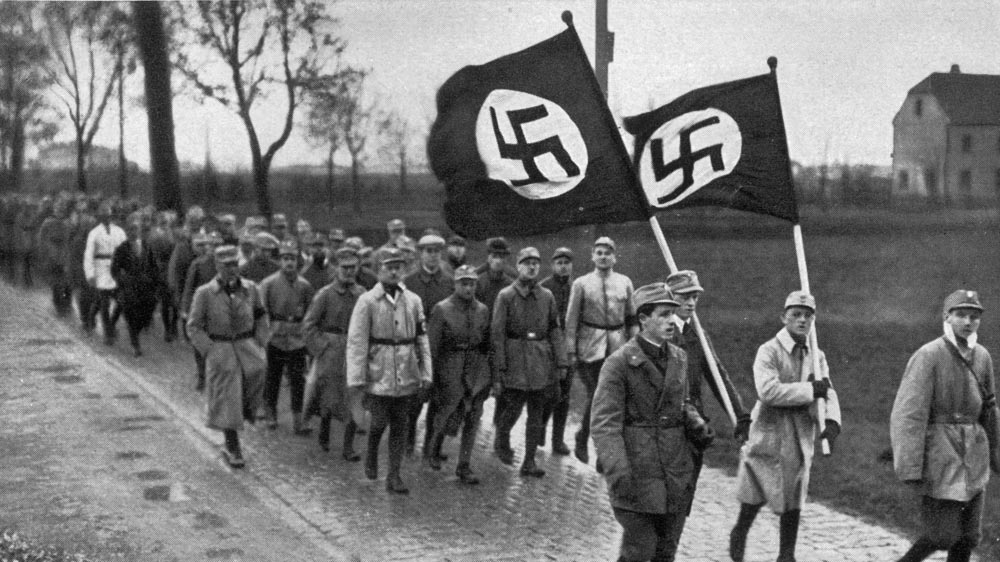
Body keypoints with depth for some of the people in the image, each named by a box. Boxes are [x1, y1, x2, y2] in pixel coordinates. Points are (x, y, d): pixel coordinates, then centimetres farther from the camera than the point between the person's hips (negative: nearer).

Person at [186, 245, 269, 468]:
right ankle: (232, 448, 8)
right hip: (220, 350, -2)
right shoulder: (205, 293, -5)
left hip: (247, 345, 2)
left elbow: (261, 315, 17)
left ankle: (246, 408, 3)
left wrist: (259, 343, 6)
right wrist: (209, 351, -11)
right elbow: (193, 326, -2)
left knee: (257, 369, -27)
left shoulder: (250, 288, 3)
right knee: (227, 399, -3)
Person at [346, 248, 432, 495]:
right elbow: (356, 341, -7)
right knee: (379, 421, -4)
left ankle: (394, 476, 13)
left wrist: (426, 373, 3)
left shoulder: (413, 301, 7)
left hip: (406, 376, 3)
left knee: (400, 427, 5)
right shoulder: (367, 301, -4)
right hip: (378, 374, -3)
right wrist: (356, 379, -12)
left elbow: (422, 340, 9)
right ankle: (371, 455, 26)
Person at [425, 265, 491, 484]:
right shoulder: (441, 309, -6)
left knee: (472, 420, 1)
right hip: (450, 368, -4)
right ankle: (434, 449, 26)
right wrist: (431, 378, -7)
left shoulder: (482, 310, 7)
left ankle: (464, 467, 10)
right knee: (450, 418, -4)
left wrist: (486, 373, 15)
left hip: (477, 369, 4)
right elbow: (432, 346, -5)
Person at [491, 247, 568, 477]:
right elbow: (497, 333, -5)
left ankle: (529, 462, 11)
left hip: (541, 361, 3)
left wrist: (561, 363, 3)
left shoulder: (547, 296, 8)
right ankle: (501, 440, 27)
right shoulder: (506, 296, -3)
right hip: (515, 360, -3)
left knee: (536, 412, 4)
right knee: (514, 406, -4)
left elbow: (555, 330, 10)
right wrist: (499, 368, -10)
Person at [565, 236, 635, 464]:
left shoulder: (624, 283, 7)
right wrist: (571, 351, -4)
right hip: (590, 348, -2)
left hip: (618, 347, 3)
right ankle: (582, 441, 15)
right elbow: (571, 319, 1)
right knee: (595, 395, -7)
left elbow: (631, 317, 13)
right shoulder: (581, 284, 1)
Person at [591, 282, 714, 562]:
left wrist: (698, 426, 0)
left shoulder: (679, 358, 9)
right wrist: (617, 473, -25)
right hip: (638, 472, -6)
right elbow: (604, 422, -15)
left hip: (677, 473, 6)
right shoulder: (619, 363, -11)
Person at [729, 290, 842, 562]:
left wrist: (832, 420, -18)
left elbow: (827, 393, 2)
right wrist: (810, 390, -20)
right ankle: (739, 534, 32)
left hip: (801, 437, 5)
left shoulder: (817, 356, 9)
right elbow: (768, 391, -23)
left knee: (793, 500, 9)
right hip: (769, 434, -4)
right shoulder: (769, 351, -10)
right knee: (756, 495, 6)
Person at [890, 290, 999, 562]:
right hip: (938, 455, -6)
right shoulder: (928, 356, -16)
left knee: (968, 534, 6)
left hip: (972, 457, 6)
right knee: (942, 536, -5)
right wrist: (910, 470, -23)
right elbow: (908, 415, -19)